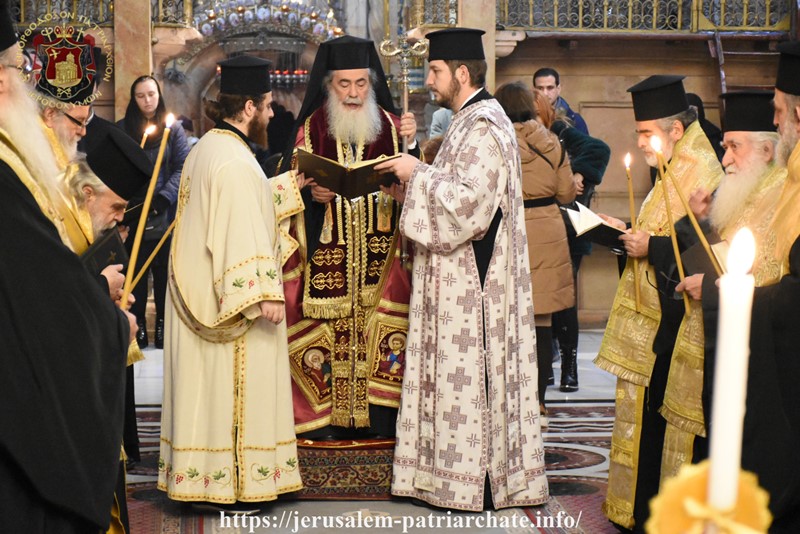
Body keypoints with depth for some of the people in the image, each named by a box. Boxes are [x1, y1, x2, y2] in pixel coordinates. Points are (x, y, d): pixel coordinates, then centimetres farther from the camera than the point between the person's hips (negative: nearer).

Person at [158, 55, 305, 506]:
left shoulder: (206, 148, 11)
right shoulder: (235, 161, -20)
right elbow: (243, 234, -25)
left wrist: (292, 183, 22)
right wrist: (265, 294, -25)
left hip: (200, 294, 10)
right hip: (230, 299, -10)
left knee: (209, 384, 13)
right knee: (234, 385, -2)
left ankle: (201, 475, 19)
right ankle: (233, 483, 5)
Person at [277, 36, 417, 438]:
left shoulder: (389, 126, 7)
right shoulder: (310, 130, 5)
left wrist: (410, 147, -15)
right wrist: (312, 194, -18)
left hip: (380, 263, 1)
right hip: (325, 262, -1)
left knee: (381, 342, -5)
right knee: (327, 344, -4)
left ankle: (379, 421, 2)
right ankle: (326, 422, 4)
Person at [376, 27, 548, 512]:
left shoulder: (484, 127, -16)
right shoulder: (471, 121, 15)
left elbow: (469, 201, -24)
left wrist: (418, 175, -14)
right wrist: (412, 186, 10)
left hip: (472, 278, -10)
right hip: (460, 276, 10)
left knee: (467, 373, -4)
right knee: (458, 373, 11)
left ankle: (473, 480, 3)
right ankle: (458, 471, 17)